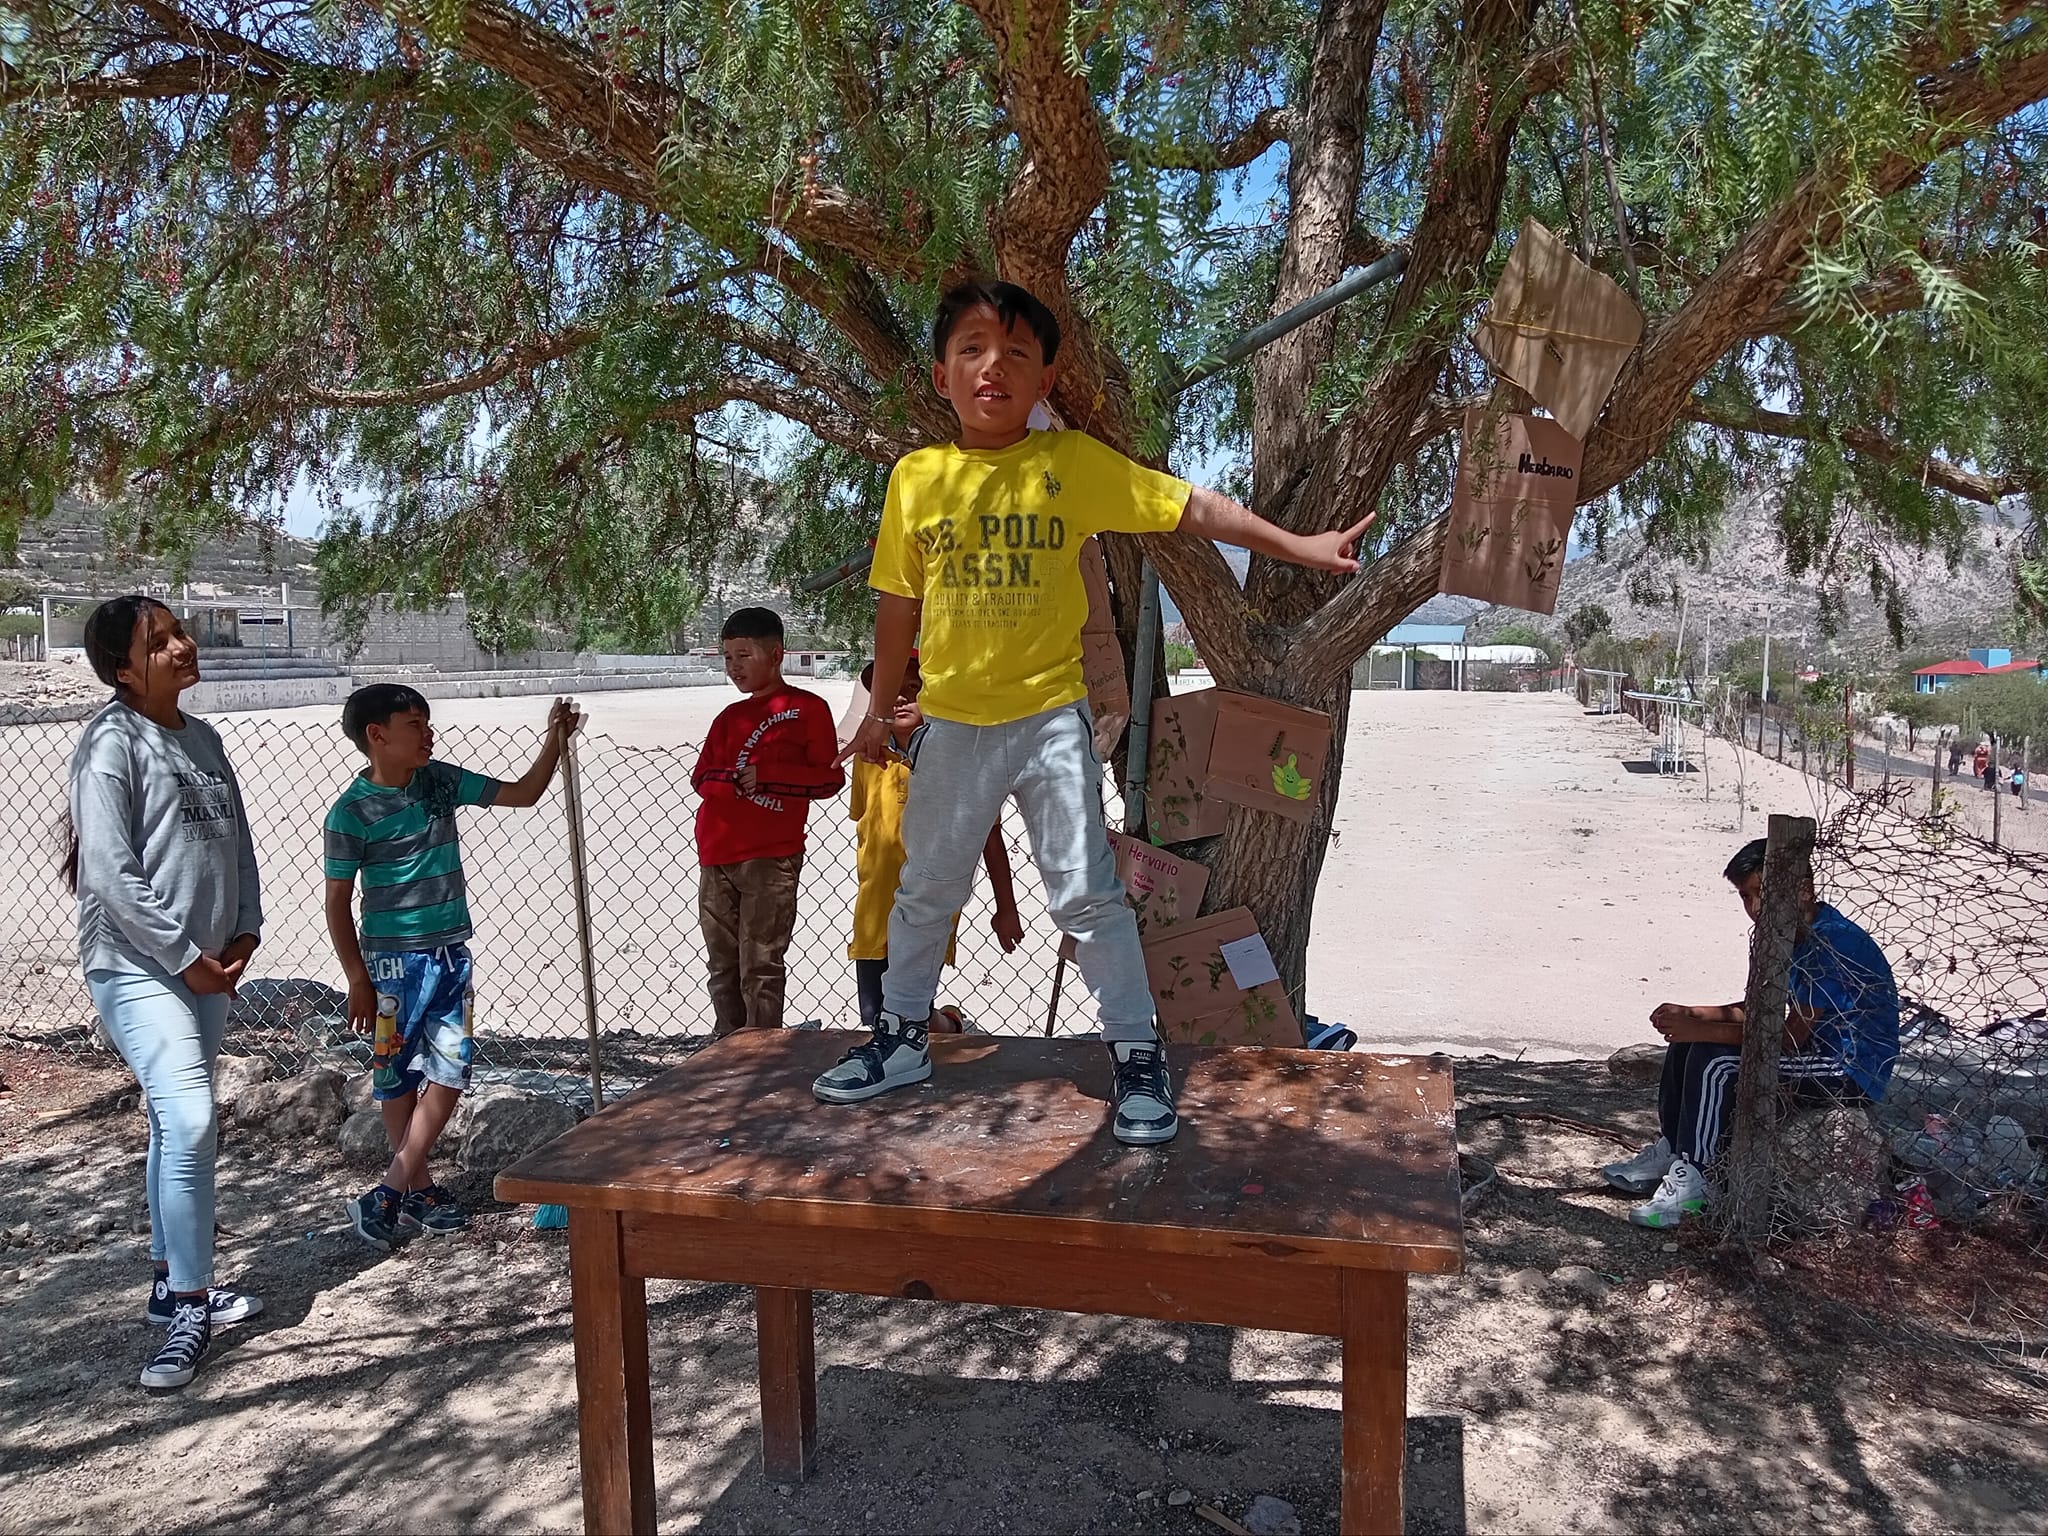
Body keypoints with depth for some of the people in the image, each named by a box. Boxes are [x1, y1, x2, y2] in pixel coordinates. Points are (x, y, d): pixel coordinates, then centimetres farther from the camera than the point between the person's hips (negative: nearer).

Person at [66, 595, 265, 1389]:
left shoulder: (204, 739, 10)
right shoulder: (112, 742, -12)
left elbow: (238, 845, 15)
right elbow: (111, 872, -17)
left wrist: (244, 933, 3)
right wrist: (183, 956, -14)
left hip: (209, 968, 8)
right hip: (137, 967, -7)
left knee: (176, 1126, 15)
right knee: (190, 1121, -16)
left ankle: (171, 1281, 27)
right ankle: (191, 1309, -6)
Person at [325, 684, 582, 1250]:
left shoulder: (440, 780, 3)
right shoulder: (353, 811, -11)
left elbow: (522, 794, 8)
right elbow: (338, 901, -7)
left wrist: (555, 741, -6)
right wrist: (358, 980, -9)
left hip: (453, 952, 6)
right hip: (395, 959, -5)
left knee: (450, 1072, 3)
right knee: (398, 1079, 6)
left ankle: (389, 1193, 12)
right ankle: (419, 1188, 20)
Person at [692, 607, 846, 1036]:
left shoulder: (807, 708, -1)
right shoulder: (730, 717, 18)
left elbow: (829, 778, -6)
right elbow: (701, 775, 12)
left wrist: (767, 776, -13)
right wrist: (733, 779, -10)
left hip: (771, 857, -6)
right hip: (717, 856, 6)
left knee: (760, 964, -4)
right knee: (722, 963, 12)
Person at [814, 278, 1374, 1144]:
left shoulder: (1073, 463, -6)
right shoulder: (915, 477, 1)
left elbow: (1192, 509, -7)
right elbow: (899, 603, 9)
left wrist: (1298, 546, -14)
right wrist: (880, 711, 15)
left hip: (1050, 715, -3)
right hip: (952, 722, 3)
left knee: (1087, 894, -1)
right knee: (926, 888, 16)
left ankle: (1136, 1054, 15)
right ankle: (902, 1038, 34)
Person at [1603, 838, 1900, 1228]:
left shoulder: (1831, 942, -24)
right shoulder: (1790, 936, 6)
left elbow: (1792, 1034, -27)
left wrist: (1703, 1030, -26)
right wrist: (1691, 1015, -1)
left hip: (1853, 1072, -10)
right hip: (1818, 1049, 10)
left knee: (1715, 1061, -26)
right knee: (1688, 1043, 5)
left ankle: (1691, 1182, -19)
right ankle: (1667, 1154, 12)